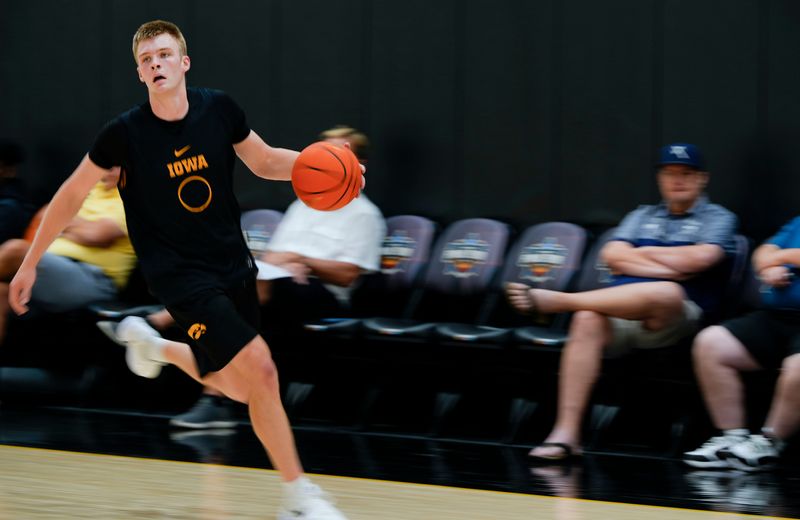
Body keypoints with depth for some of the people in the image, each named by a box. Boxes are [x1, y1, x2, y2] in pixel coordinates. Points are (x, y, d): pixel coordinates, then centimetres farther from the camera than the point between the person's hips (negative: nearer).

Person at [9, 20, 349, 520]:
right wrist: (30, 263, 1)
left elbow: (264, 161, 10)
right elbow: (73, 193, -3)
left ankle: (153, 346, 42)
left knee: (242, 389, 16)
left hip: (233, 263, 5)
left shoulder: (219, 109, -5)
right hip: (180, 273, -5)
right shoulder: (125, 132, -14)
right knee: (260, 370, -20)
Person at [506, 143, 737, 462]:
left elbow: (701, 258, -4)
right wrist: (667, 268, -2)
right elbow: (613, 255, 11)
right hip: (619, 309, 3)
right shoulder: (643, 216, 30)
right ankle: (566, 433, -39)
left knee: (666, 293, -40)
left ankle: (553, 299, -37)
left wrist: (645, 253, 7)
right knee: (588, 319, -33)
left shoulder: (718, 218, 17)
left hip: (674, 318, -3)